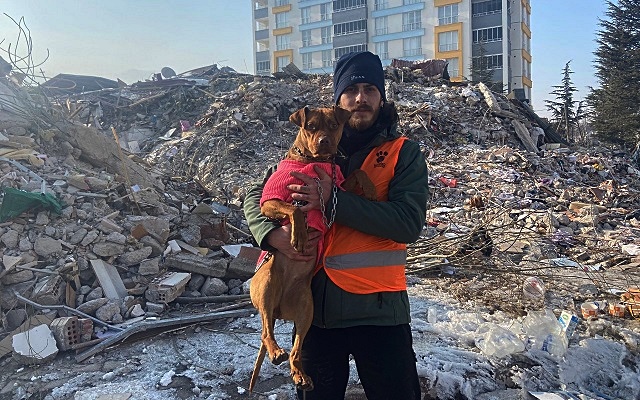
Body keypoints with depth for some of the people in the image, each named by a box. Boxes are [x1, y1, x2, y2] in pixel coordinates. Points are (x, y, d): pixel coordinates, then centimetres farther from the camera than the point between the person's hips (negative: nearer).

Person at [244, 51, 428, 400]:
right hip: (315, 305, 3)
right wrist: (273, 233, -17)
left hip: (378, 308, -2)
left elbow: (409, 223, -17)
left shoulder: (404, 154, -2)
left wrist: (333, 201, -24)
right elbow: (256, 197, 6)